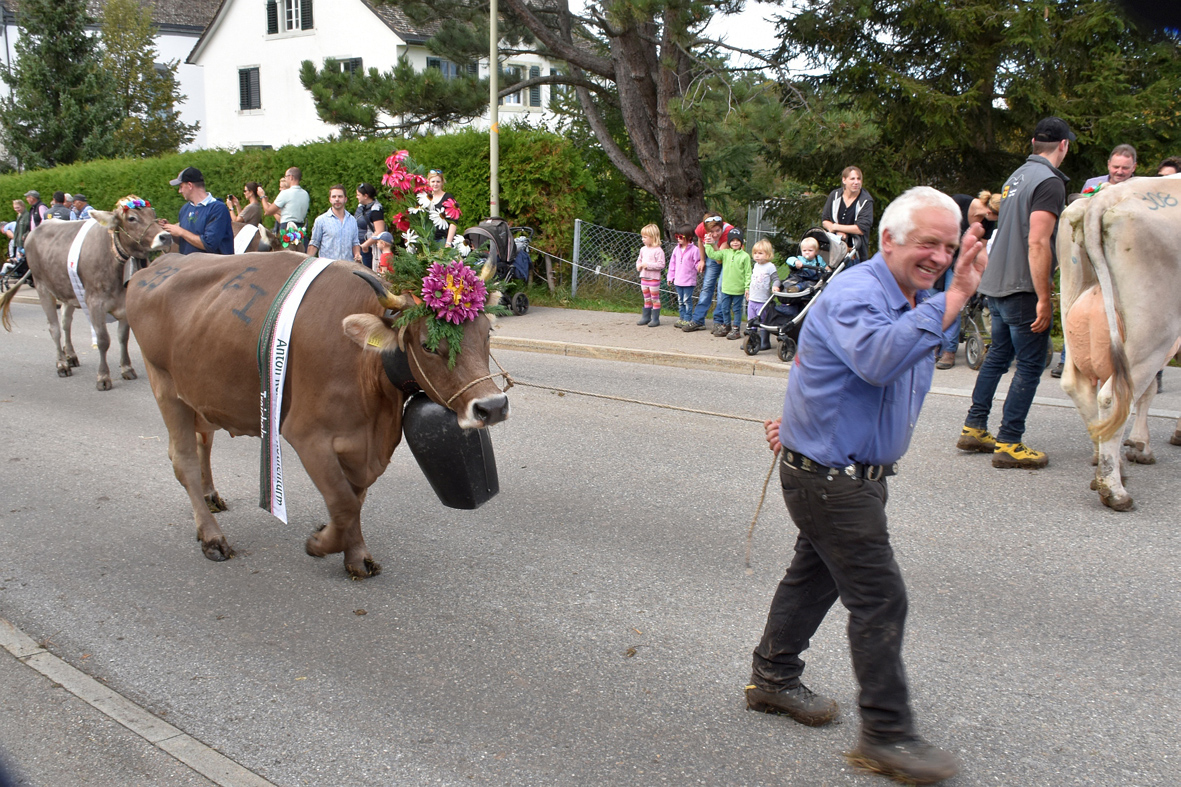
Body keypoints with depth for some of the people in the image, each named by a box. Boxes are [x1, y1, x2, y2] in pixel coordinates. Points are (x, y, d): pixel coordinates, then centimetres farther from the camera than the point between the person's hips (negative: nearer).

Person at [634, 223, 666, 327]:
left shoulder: (658, 251, -15)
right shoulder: (643, 249, 9)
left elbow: (661, 265, -20)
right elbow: (639, 259, 23)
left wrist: (648, 265, -23)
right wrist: (638, 265, 1)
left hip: (654, 278, -7)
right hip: (644, 277, 7)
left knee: (655, 299, 1)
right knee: (647, 299, 15)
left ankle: (655, 319, 7)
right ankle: (646, 317, 23)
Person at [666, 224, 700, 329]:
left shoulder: (694, 250, -9)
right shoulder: (677, 249, 9)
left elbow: (697, 263, -5)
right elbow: (672, 263, 14)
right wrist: (671, 277, 14)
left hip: (689, 281, -6)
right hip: (678, 280, 6)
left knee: (687, 300, -4)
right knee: (680, 301, 13)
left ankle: (688, 319, 3)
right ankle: (682, 318, 22)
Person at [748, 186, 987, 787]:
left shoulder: (918, 305, 12)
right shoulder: (853, 294, -20)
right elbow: (876, 359, -42)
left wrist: (802, 421, 24)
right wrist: (953, 301, -41)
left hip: (854, 473, 10)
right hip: (826, 478, -10)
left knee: (817, 574, 20)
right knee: (879, 597, -6)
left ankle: (773, 679, 37)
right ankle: (886, 736, 6)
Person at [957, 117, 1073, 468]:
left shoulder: (1017, 176, 14)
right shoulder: (1049, 182, -13)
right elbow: (1037, 244, -21)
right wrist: (1044, 299, -21)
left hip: (995, 284, 9)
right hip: (1023, 288, -9)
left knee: (998, 355, 18)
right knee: (1030, 364, -2)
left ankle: (973, 429, 22)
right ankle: (1008, 444, 0)